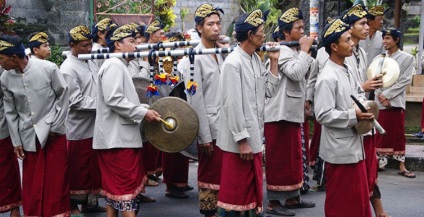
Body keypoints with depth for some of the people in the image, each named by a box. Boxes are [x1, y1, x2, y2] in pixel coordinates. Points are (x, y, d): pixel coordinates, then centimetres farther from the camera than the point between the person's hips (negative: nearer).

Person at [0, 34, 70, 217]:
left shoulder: (48, 68, -13)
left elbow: (63, 96, -3)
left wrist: (55, 127, -4)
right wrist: (16, 142, 5)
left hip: (53, 133, -2)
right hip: (28, 137, 3)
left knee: (56, 180, 3)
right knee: (31, 185, 6)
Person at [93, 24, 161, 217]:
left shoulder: (120, 66, 20)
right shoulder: (113, 65, -12)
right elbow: (113, 99, -22)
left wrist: (144, 110, 13)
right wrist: (143, 113, -18)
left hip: (120, 136, 10)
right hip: (118, 138, -10)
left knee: (114, 186, 13)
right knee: (127, 185, -9)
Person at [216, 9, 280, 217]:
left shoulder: (256, 60, 9)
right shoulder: (233, 63, -17)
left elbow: (268, 91, 11)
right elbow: (233, 105, -20)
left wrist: (274, 62, 7)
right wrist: (242, 140, -19)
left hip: (255, 136, 8)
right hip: (239, 140, -8)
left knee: (252, 188, 17)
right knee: (234, 190, 2)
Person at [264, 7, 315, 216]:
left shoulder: (294, 51, 16)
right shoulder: (282, 51, -14)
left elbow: (306, 74, 21)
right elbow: (296, 73, -28)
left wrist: (306, 53, 9)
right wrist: (305, 50, -17)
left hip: (292, 112, 10)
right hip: (280, 113, -10)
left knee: (293, 157, 15)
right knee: (279, 159, -4)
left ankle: (292, 197, 25)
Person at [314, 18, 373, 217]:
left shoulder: (347, 71, 8)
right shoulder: (327, 78, -21)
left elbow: (358, 92, 23)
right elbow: (323, 115, -24)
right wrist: (354, 116, -23)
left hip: (354, 145, 9)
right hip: (340, 149, -9)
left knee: (357, 198, 19)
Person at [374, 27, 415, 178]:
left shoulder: (407, 58, -1)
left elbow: (405, 81, -7)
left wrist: (386, 95, -12)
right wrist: (380, 96, -12)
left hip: (396, 102, -2)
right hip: (380, 102, 3)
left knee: (398, 134, 3)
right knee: (381, 134, 7)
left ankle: (401, 166, 7)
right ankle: (380, 162, 15)